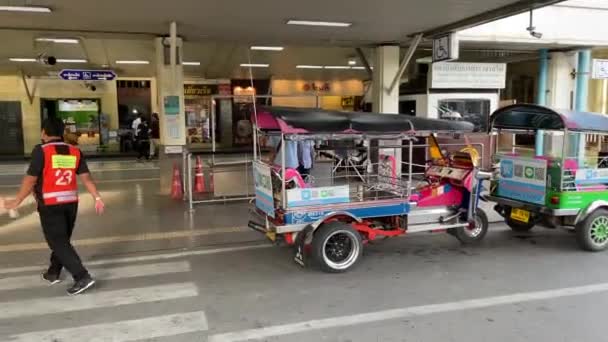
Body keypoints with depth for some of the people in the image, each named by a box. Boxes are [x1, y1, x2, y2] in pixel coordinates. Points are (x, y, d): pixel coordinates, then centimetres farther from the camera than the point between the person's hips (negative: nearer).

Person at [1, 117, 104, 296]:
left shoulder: (41, 151, -11)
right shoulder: (75, 151, 3)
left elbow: (30, 179, -12)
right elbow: (86, 177, -2)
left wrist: (17, 201, -2)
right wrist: (97, 198, -1)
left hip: (50, 204, -6)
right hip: (71, 202, 6)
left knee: (58, 242, -1)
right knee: (61, 239, 20)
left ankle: (82, 277, -10)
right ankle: (53, 273, 35)